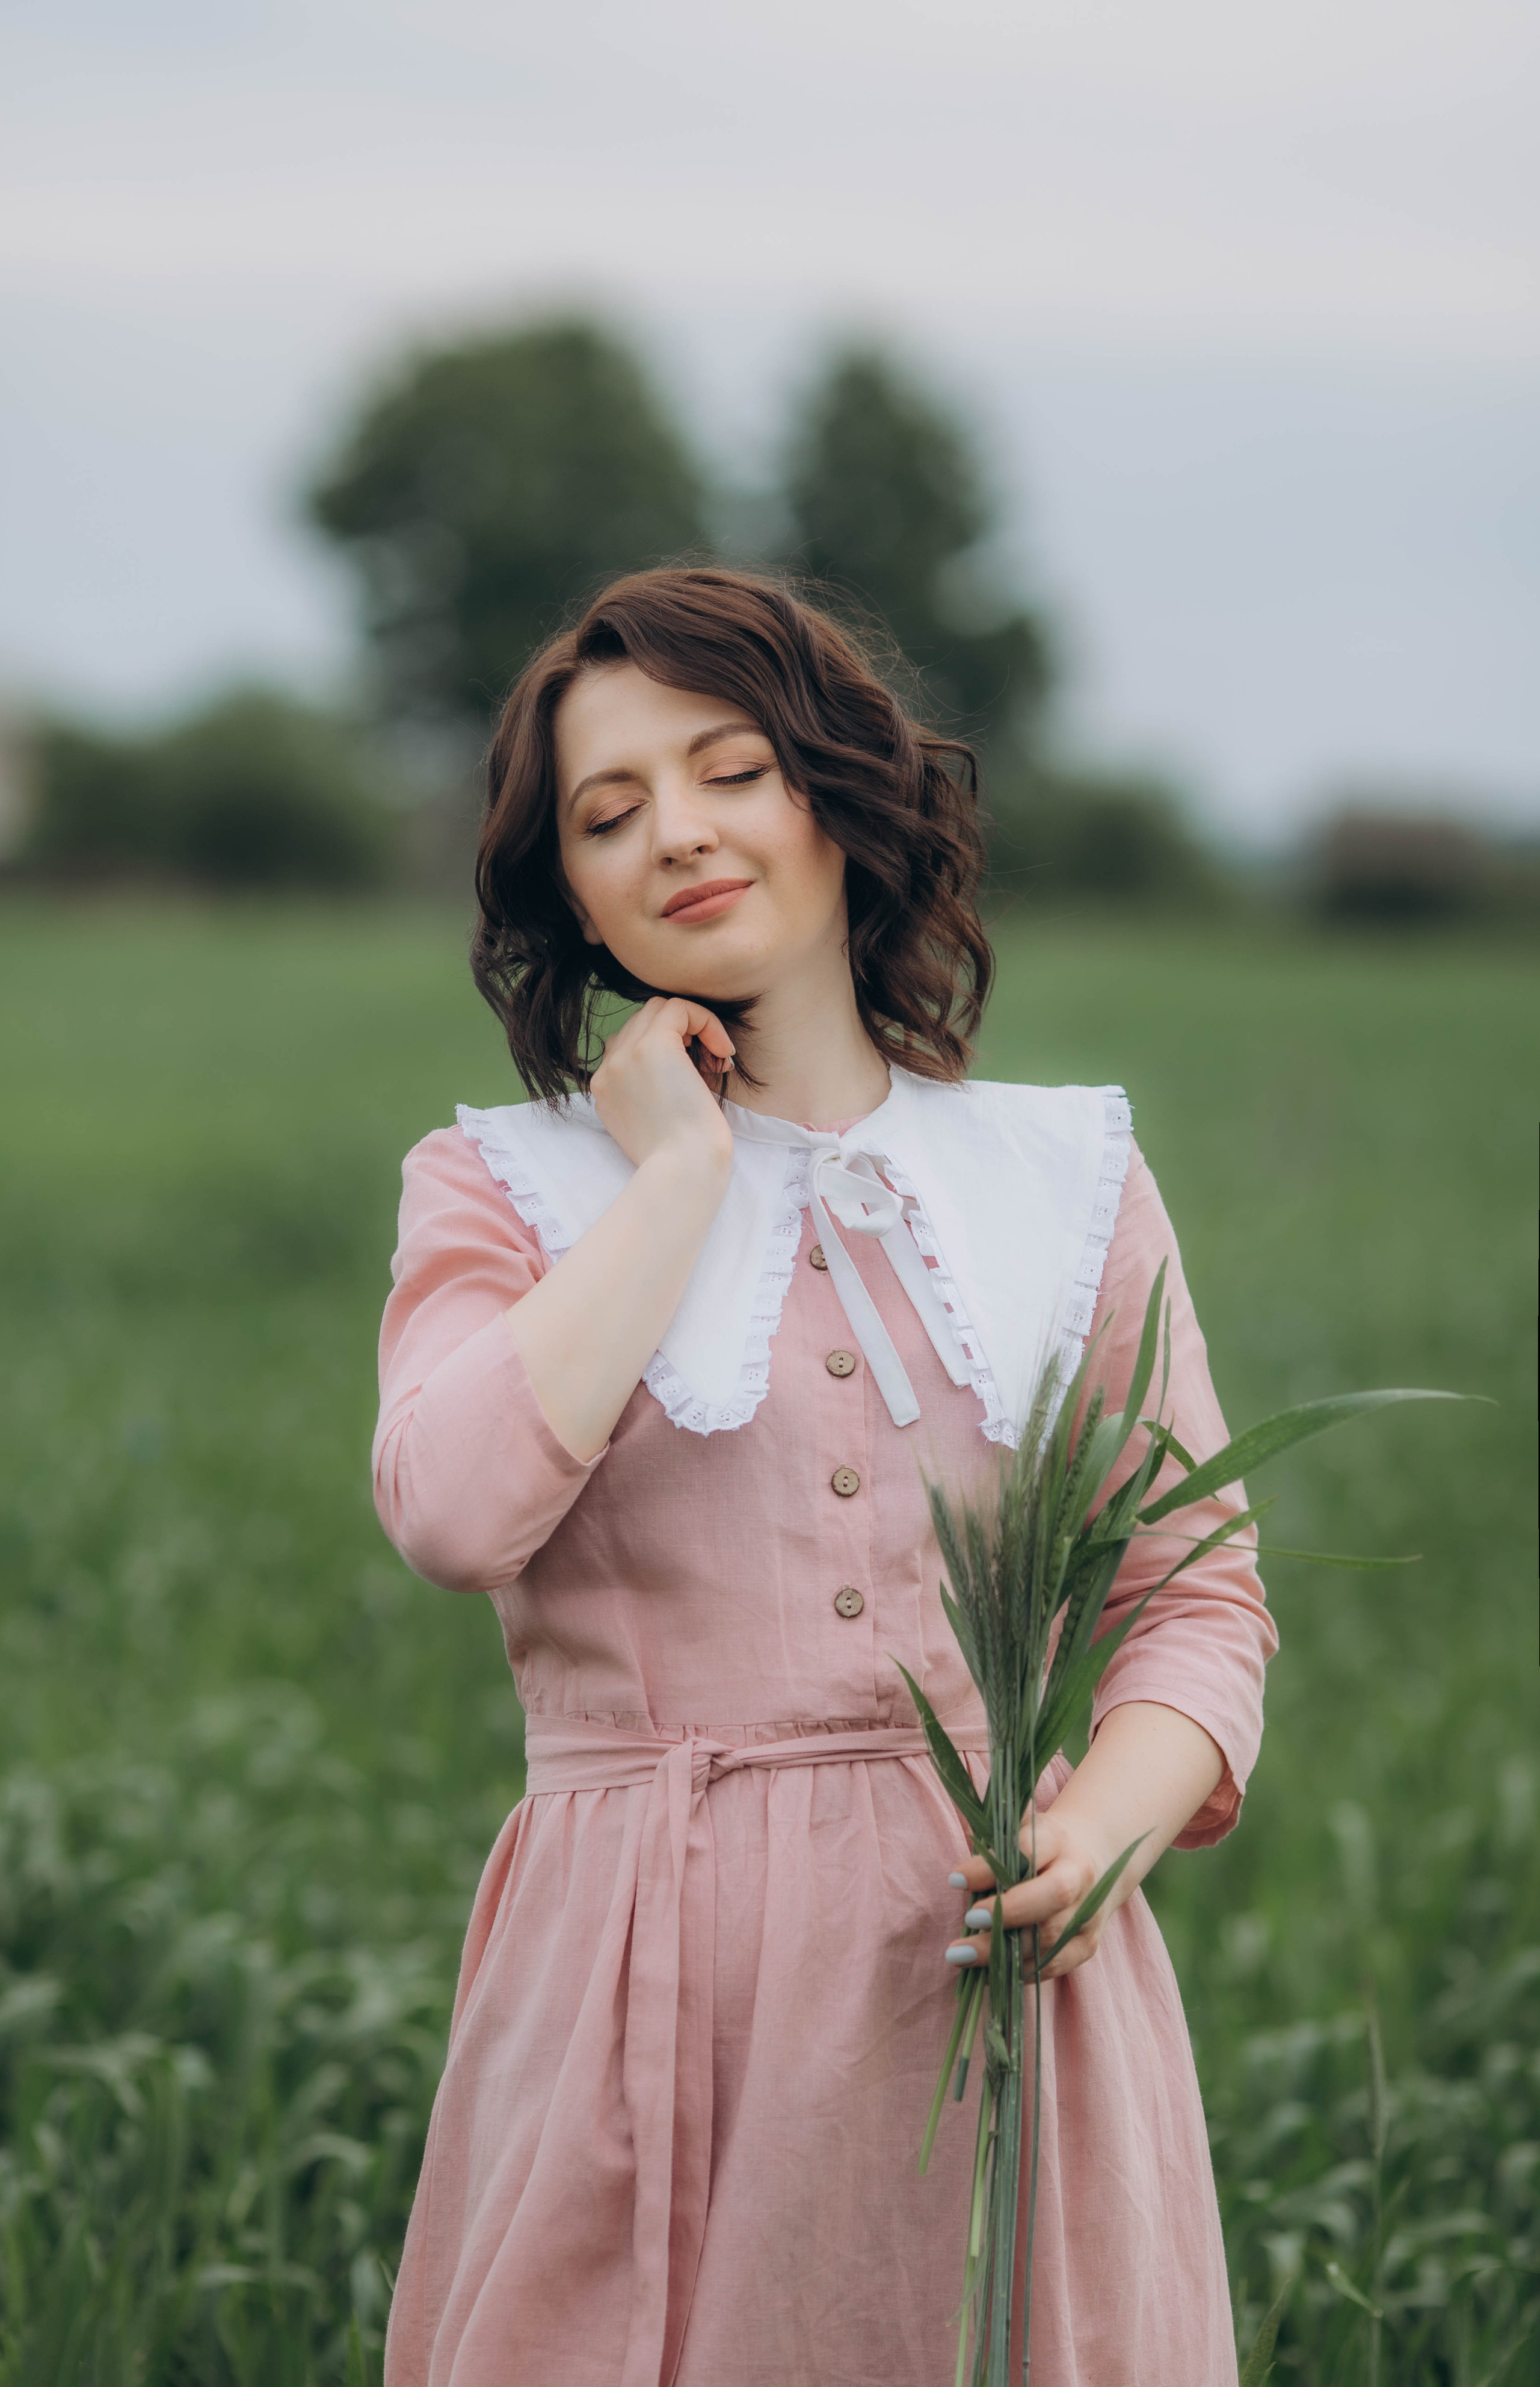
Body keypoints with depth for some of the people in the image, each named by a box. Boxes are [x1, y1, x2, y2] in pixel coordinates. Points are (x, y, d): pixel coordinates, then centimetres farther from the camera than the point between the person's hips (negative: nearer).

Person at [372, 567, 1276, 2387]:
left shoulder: (1070, 1178, 10)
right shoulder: (503, 1188, 6)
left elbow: (1201, 1596, 8)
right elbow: (455, 1508, -15)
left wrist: (1108, 1822, -13)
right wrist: (680, 1169, -7)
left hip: (998, 1963, 2)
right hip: (647, 1971, -1)